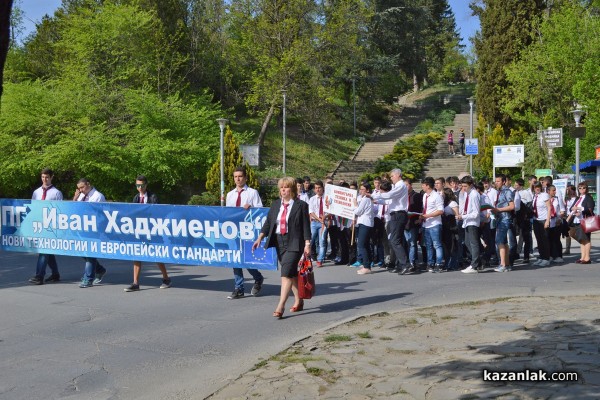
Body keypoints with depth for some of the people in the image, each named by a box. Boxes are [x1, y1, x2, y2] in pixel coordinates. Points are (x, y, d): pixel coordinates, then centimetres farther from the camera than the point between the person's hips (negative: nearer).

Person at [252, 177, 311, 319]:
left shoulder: (301, 205, -4)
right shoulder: (275, 204, 11)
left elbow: (306, 226, -6)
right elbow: (268, 223, 9)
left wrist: (307, 244, -11)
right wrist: (260, 238, -1)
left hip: (294, 243, -6)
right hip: (279, 242, 6)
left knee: (286, 273, -15)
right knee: (292, 273, 15)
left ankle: (280, 306, -16)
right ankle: (299, 302, 28)